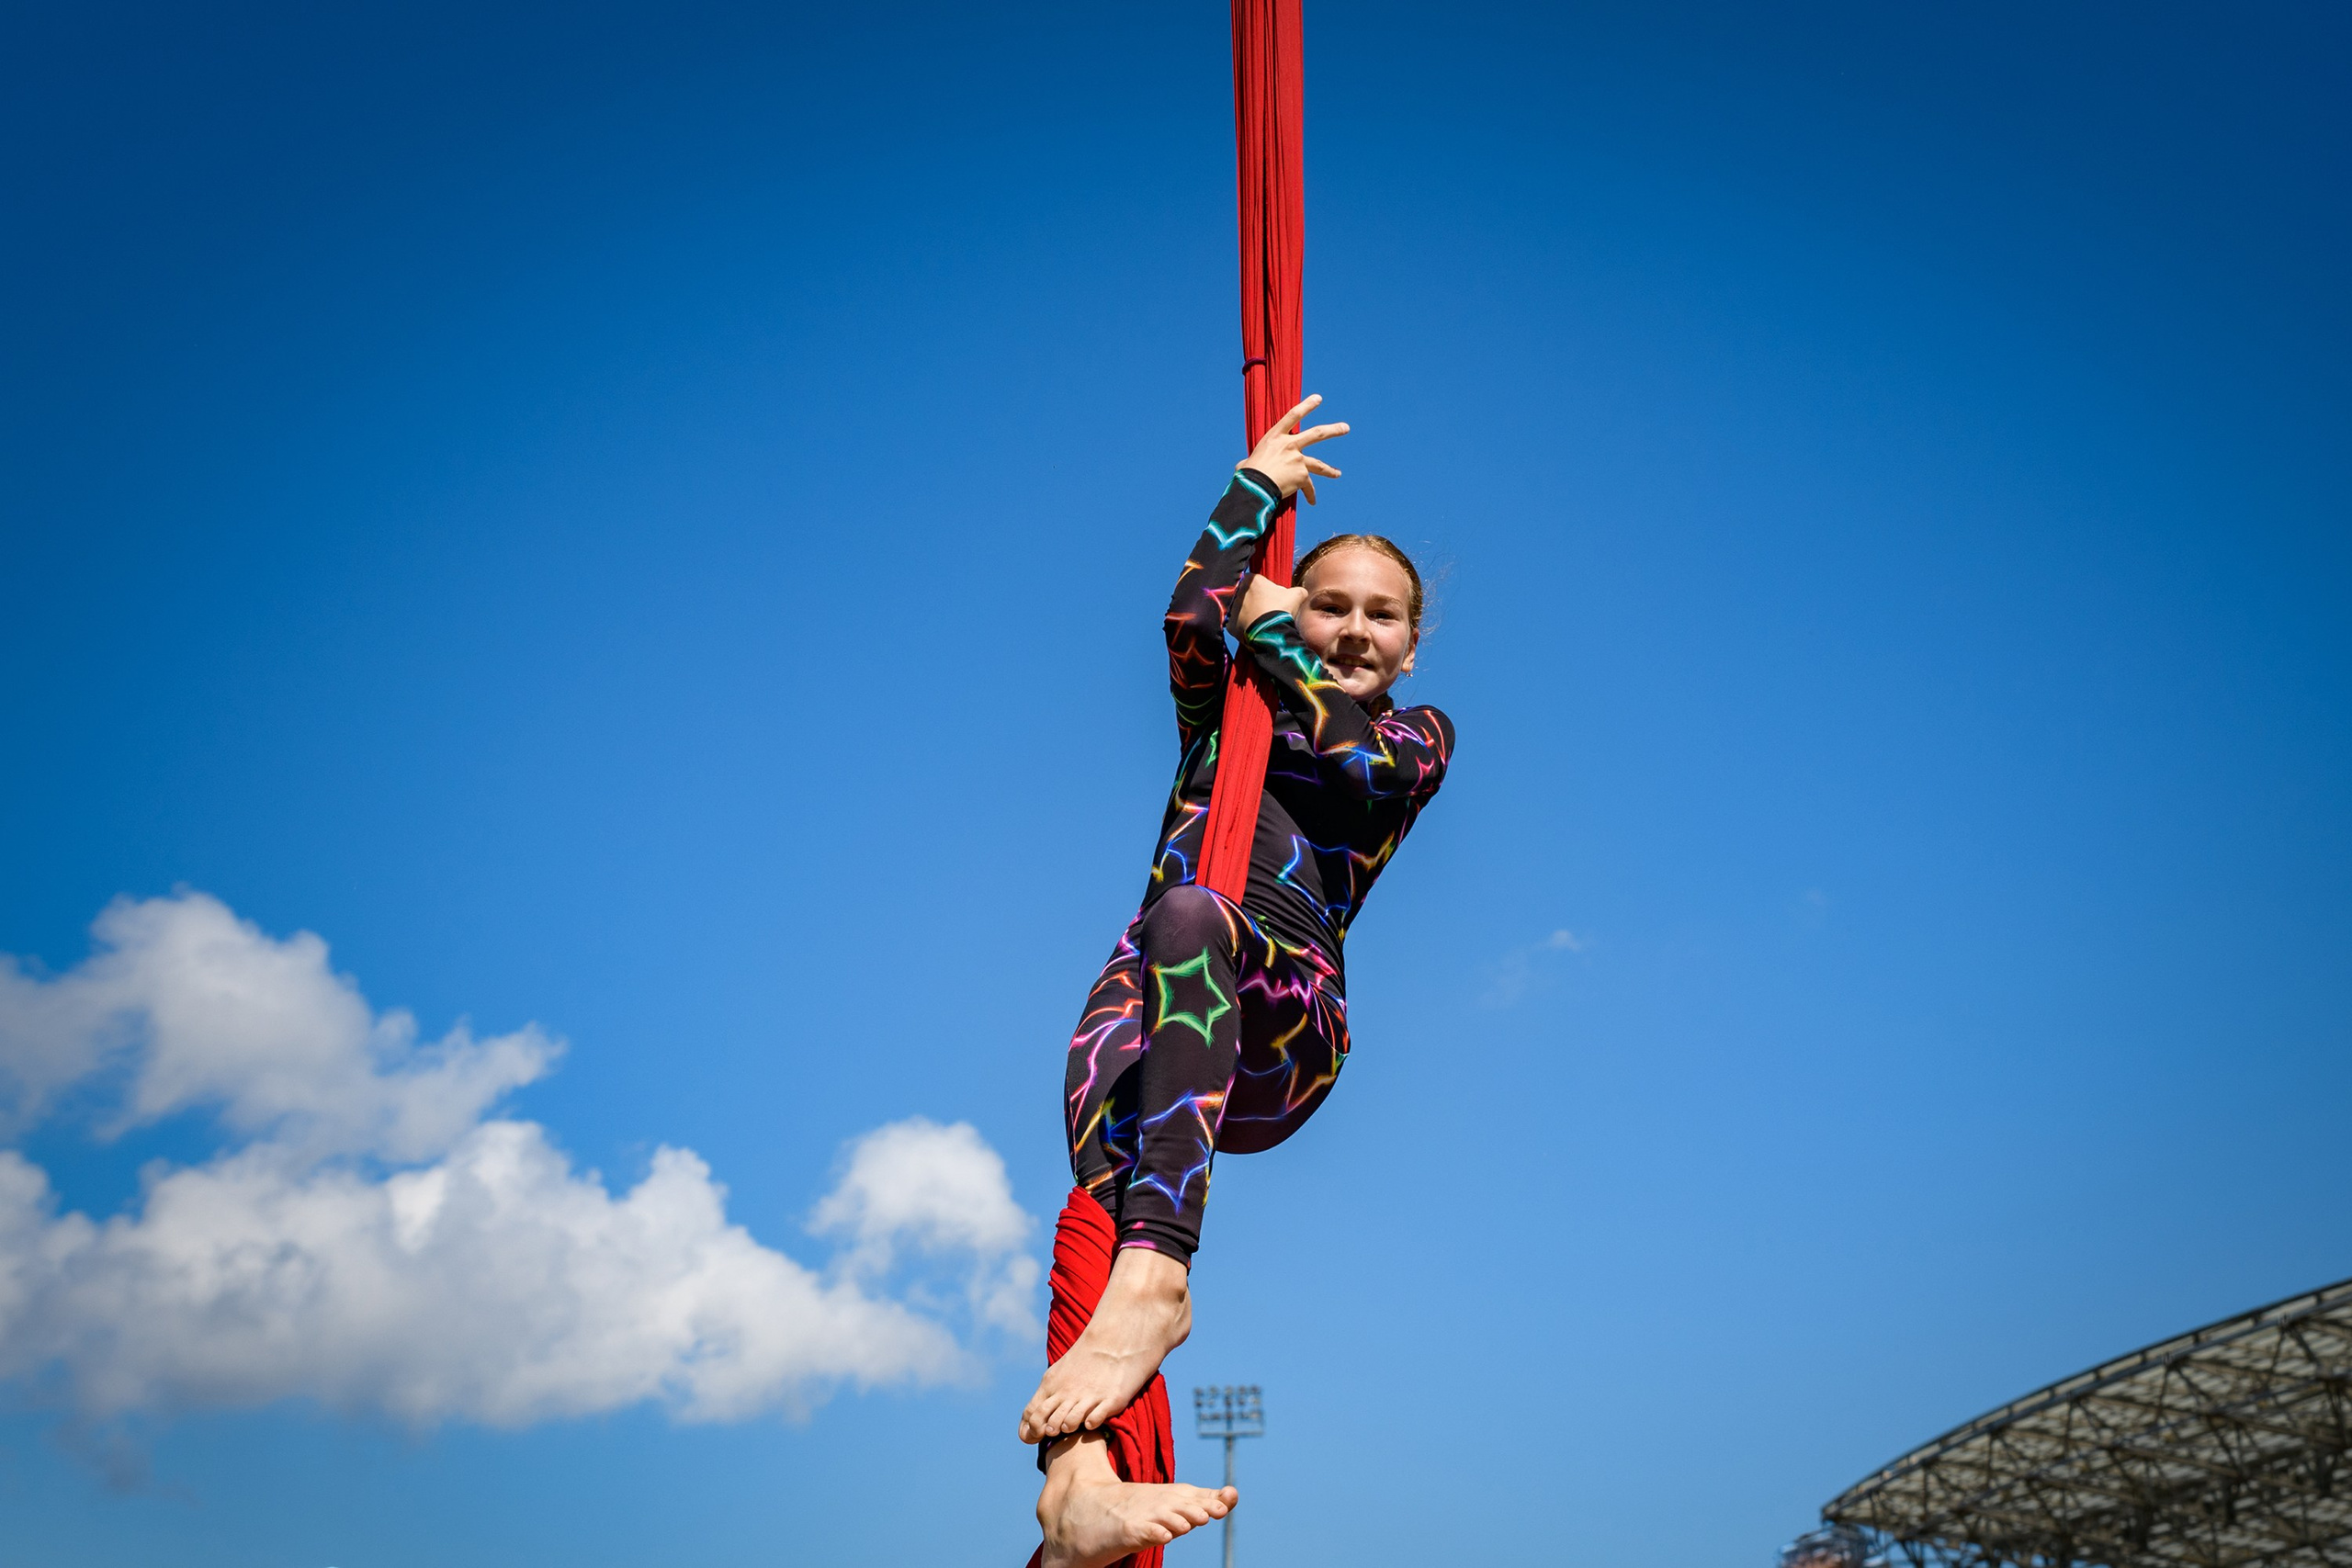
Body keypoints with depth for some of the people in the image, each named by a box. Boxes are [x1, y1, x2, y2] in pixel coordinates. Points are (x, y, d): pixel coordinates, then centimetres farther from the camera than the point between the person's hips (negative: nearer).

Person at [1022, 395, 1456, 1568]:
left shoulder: (1419, 738, 23)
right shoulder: (1225, 709, 26)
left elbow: (1355, 758, -1)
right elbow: (1193, 621, 4)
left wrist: (1276, 641, 12)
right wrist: (1260, 482, 16)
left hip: (1285, 1028, -2)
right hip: (1156, 987, 2)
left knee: (1188, 917, -37)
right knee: (1109, 1163, -32)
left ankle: (1155, 1273, -53)